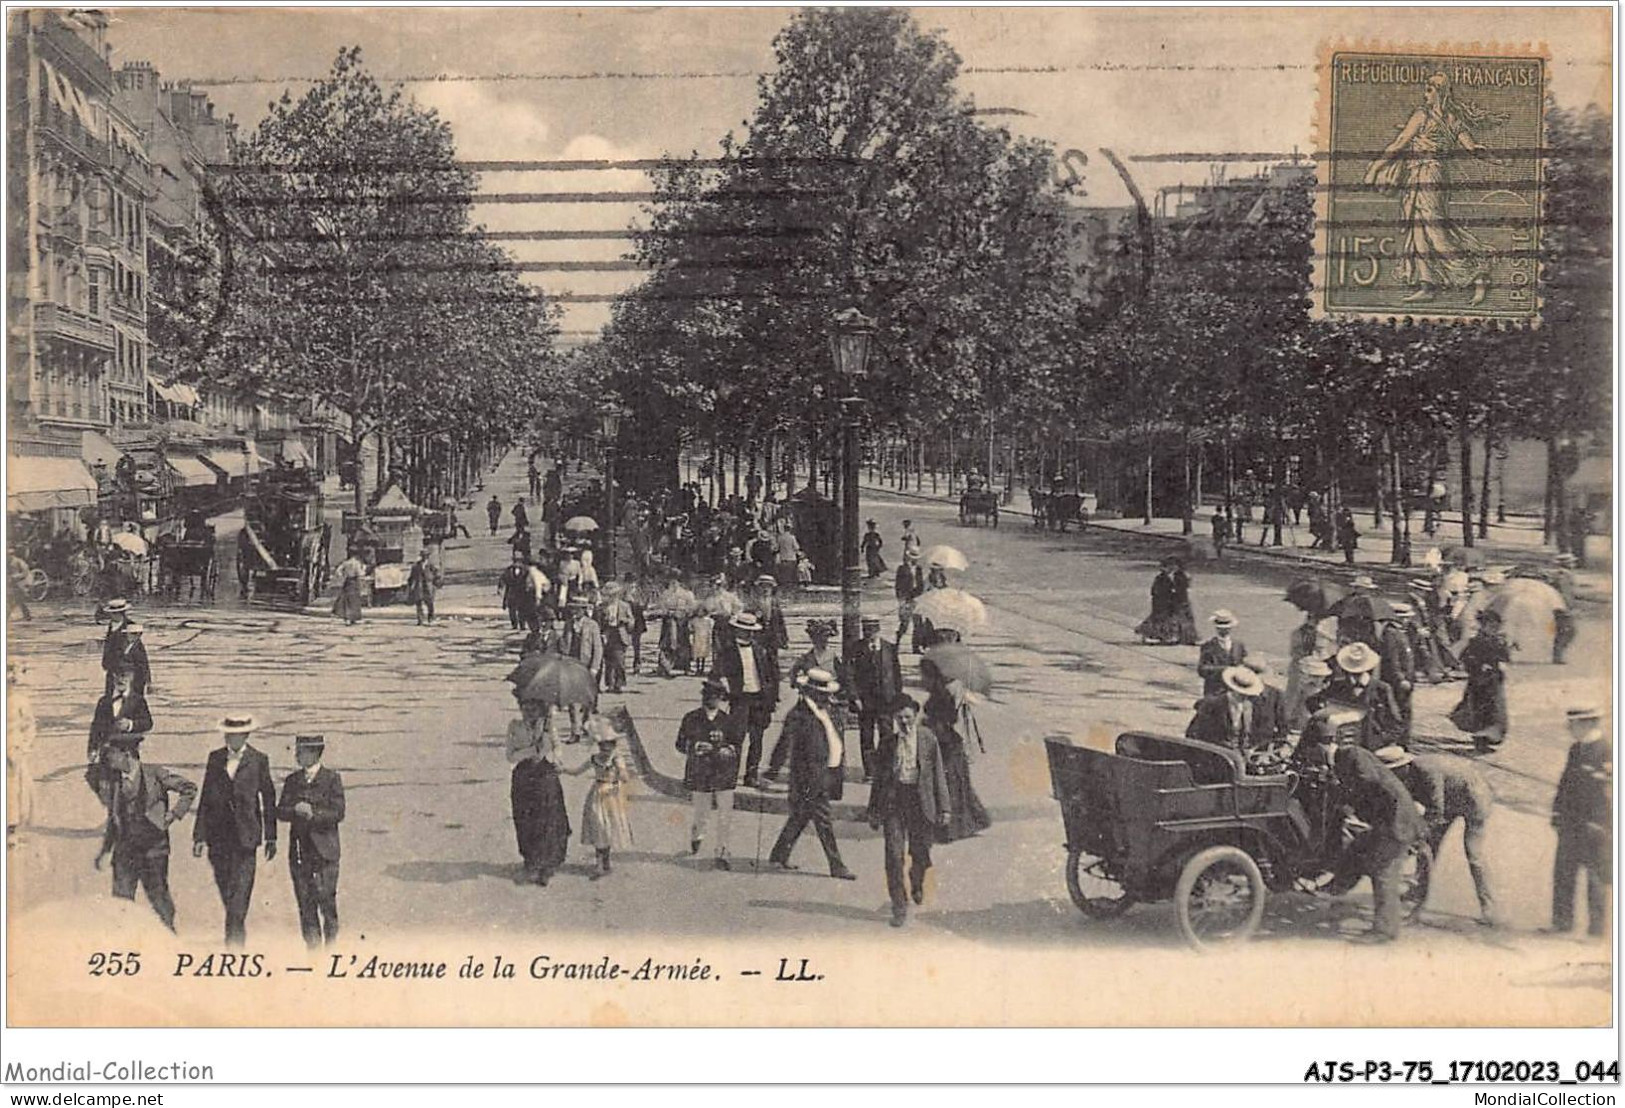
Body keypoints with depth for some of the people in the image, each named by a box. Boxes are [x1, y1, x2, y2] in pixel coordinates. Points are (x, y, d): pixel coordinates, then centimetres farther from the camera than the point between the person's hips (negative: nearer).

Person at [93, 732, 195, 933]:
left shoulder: (154, 774, -6)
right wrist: (105, 848, 13)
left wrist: (174, 814, -4)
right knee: (120, 899, 1)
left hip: (153, 846, -4)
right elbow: (112, 817, 16)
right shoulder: (112, 781, 6)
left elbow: (189, 789, 1)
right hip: (124, 847, 4)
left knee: (158, 893, 3)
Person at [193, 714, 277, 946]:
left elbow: (268, 799, 5)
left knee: (240, 894, -9)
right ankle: (236, 936, 25)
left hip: (245, 836, -3)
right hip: (218, 835, 3)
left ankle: (235, 946, -10)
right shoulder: (215, 758, 8)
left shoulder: (258, 760, 2)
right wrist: (200, 835, 3)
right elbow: (205, 798, 8)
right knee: (226, 892, 10)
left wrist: (271, 837, 4)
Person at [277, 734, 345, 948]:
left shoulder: (332, 778, -1)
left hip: (325, 851, -4)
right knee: (306, 906, 4)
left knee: (327, 903, -4)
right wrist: (296, 811, -16)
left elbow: (338, 813, -8)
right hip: (299, 851, 4)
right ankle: (312, 952, 11)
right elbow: (280, 812, 4)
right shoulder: (292, 780, 12)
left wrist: (314, 813, -20)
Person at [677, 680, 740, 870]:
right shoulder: (691, 720, 1)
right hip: (700, 776, -1)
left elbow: (736, 748, 12)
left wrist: (729, 750, -7)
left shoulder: (729, 721, 4)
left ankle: (722, 855, 10)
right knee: (702, 816, 7)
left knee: (725, 817, -3)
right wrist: (695, 748, -11)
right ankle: (695, 835, 41)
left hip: (724, 776, 1)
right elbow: (680, 745, 6)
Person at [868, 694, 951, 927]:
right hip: (893, 800, 0)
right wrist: (874, 811, 9)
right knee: (894, 855, -5)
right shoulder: (887, 740, 3)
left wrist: (944, 807, 0)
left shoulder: (927, 737, 0)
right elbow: (878, 776, 9)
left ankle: (917, 886, 41)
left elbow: (938, 773, 3)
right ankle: (899, 907, 5)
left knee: (920, 852, 8)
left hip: (920, 800, 0)